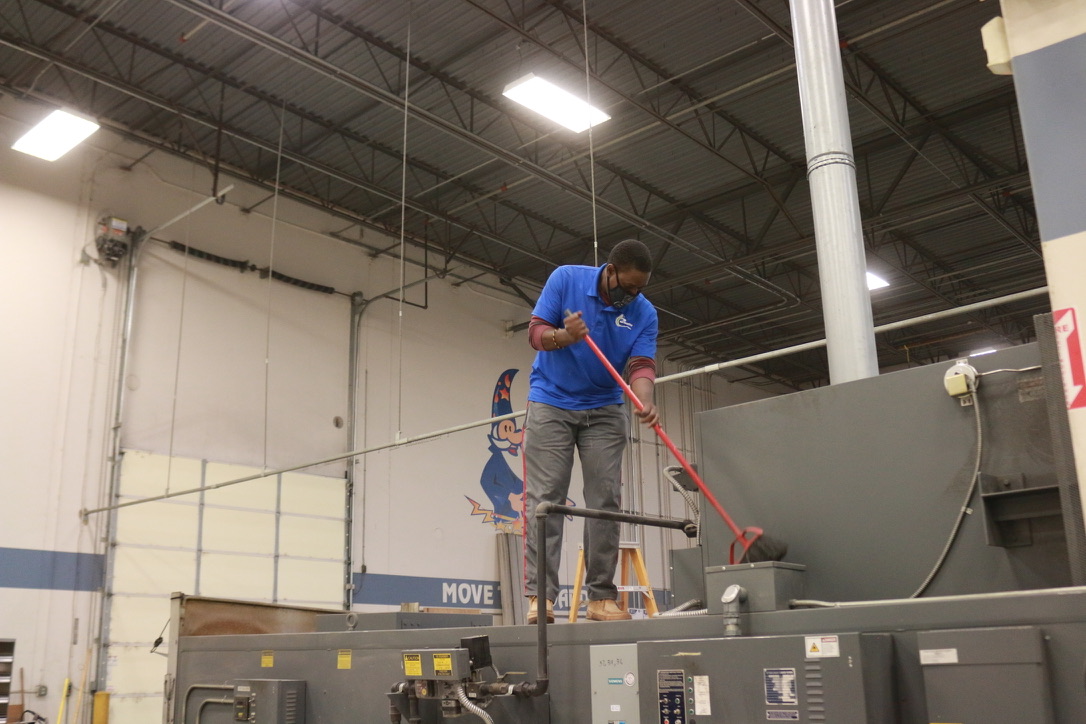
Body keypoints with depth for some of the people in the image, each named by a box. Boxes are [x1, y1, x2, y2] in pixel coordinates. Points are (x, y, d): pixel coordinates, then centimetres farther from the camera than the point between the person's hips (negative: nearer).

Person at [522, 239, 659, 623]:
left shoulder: (644, 313, -5)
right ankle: (539, 595, -10)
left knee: (605, 501, -3)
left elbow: (641, 366, -14)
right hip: (550, 405, -2)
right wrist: (564, 336, -30)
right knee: (545, 498, -9)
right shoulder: (566, 279, -8)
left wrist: (645, 402, -35)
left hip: (605, 411, 2)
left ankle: (601, 596, 1)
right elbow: (536, 332, -8)